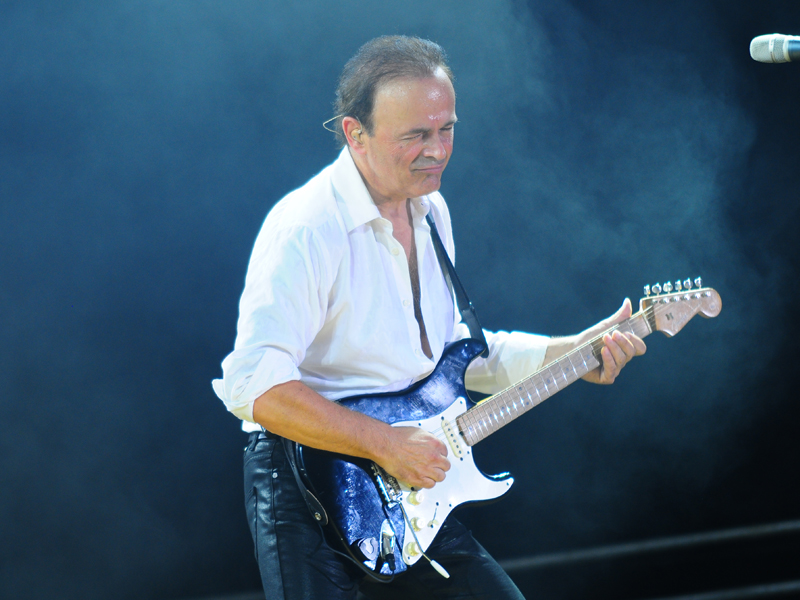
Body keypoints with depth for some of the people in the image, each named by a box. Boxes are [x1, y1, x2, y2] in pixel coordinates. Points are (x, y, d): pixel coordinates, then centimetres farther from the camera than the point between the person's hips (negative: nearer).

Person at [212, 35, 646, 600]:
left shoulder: (430, 210, 11)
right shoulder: (306, 230, -18)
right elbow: (253, 384, -26)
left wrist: (572, 353, 12)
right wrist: (385, 443, -24)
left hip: (408, 486, 8)